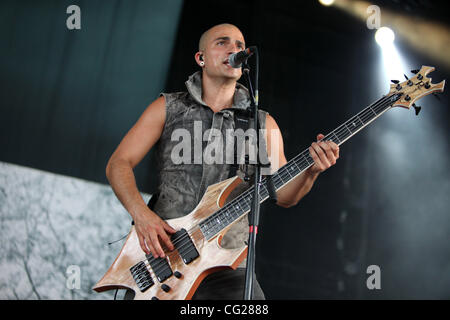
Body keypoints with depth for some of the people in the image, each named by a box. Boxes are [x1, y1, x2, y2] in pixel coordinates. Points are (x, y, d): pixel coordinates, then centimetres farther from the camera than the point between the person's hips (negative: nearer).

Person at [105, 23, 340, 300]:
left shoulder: (263, 123, 11)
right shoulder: (168, 107, 7)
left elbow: (284, 195, 10)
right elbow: (119, 163, 3)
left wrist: (310, 171, -11)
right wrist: (141, 213, -14)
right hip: (161, 250, -1)